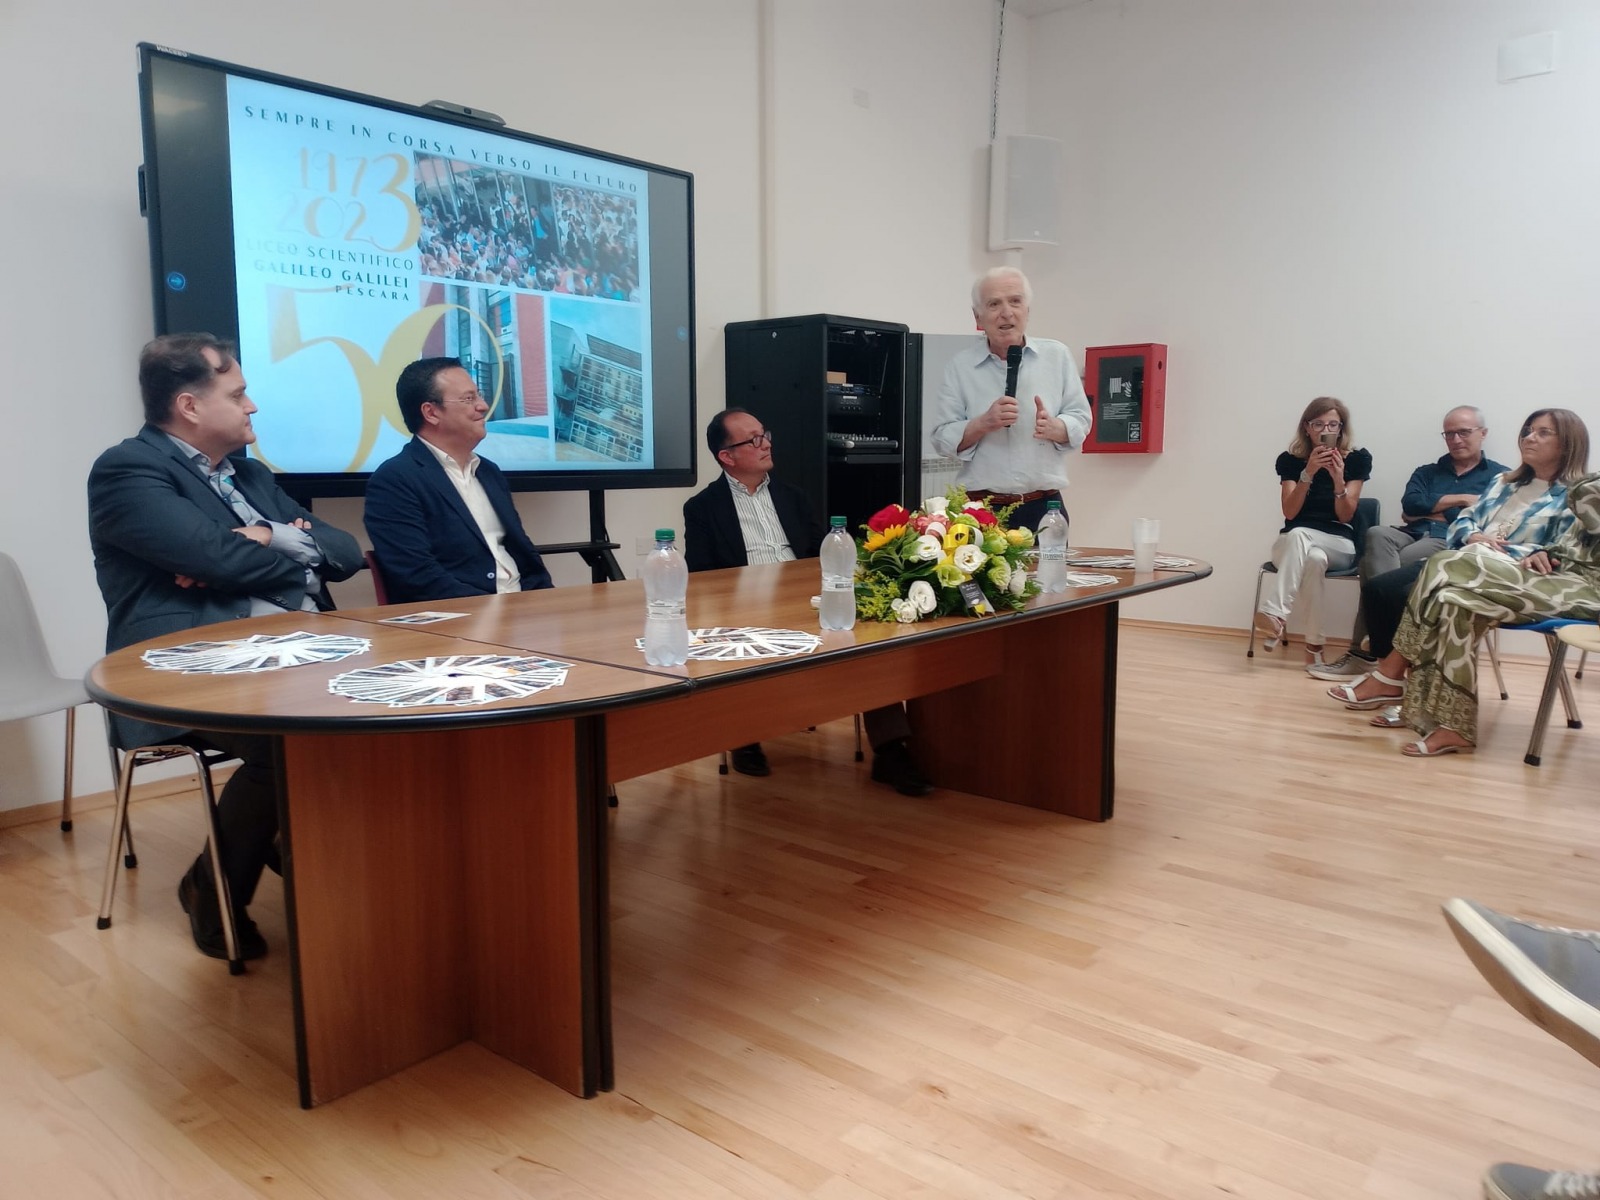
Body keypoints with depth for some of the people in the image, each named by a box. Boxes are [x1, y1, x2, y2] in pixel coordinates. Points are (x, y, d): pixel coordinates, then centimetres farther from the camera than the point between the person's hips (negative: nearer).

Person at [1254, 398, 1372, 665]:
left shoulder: (1356, 460, 1)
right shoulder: (1291, 460, 2)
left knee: (1299, 535, -36)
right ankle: (1314, 644, -38)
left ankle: (1275, 613, -43)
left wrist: (1338, 479, -22)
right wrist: (1308, 473, -21)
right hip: (1291, 543, 1)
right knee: (1314, 559, -36)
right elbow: (1289, 513, -9)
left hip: (1339, 544, -1)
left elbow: (1345, 516, -5)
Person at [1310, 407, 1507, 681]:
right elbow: (1410, 505, 8)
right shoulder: (1427, 472, 29)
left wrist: (1431, 512, 2)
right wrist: (1460, 499, 5)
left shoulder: (1499, 476, 16)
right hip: (1412, 535, 4)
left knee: (1377, 565, -33)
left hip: (1453, 543, -4)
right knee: (1377, 535, -35)